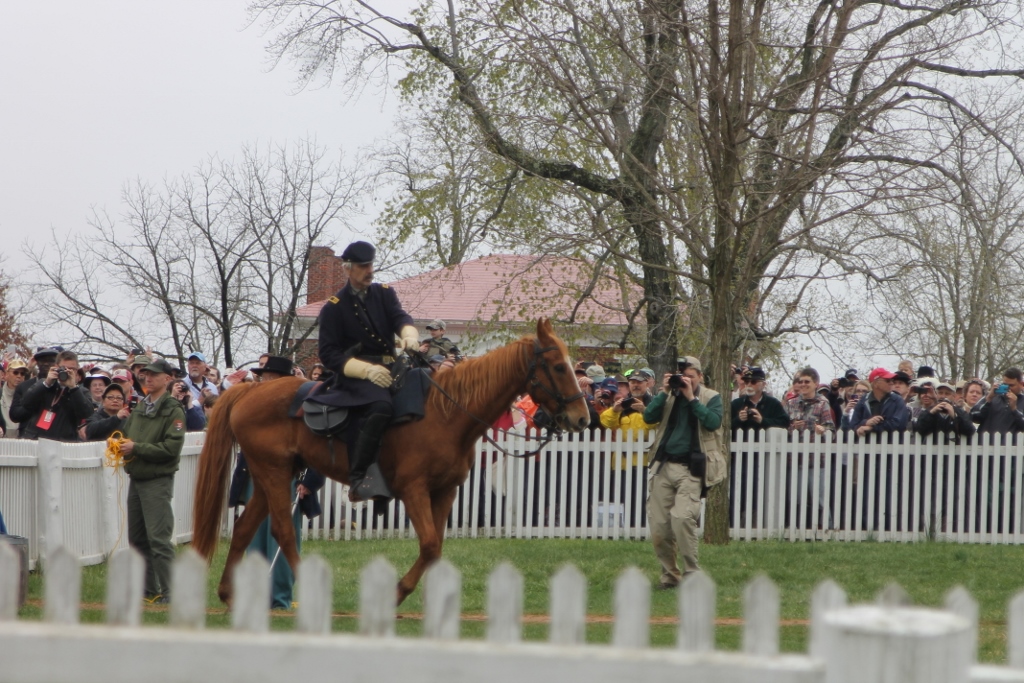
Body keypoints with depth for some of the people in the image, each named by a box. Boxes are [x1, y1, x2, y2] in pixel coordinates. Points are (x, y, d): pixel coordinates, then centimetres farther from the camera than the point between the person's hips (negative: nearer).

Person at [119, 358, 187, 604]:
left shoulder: (173, 410, -8)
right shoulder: (140, 408, 15)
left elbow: (172, 447, -17)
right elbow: (127, 433, 20)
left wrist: (137, 448, -17)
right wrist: (121, 444, -3)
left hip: (157, 481, -8)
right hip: (136, 479, 8)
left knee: (158, 540, -10)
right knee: (137, 539, 11)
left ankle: (168, 593, -7)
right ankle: (148, 590, 18)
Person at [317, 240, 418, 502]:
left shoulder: (385, 294, 16)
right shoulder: (334, 308, 2)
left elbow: (400, 317, -4)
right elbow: (329, 354, -6)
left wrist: (410, 336, -30)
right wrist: (367, 370, -20)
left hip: (389, 369, 7)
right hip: (354, 375, -6)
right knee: (381, 407, -35)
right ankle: (359, 478, -37)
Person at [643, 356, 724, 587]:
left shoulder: (711, 397, 5)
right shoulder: (669, 395, 15)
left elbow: (714, 422, -14)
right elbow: (648, 417, 2)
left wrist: (691, 398, -12)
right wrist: (664, 393, -4)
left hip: (691, 469, -4)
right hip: (663, 466, 4)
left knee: (682, 517, -22)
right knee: (658, 526, 2)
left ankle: (692, 574, -10)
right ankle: (669, 574, 18)